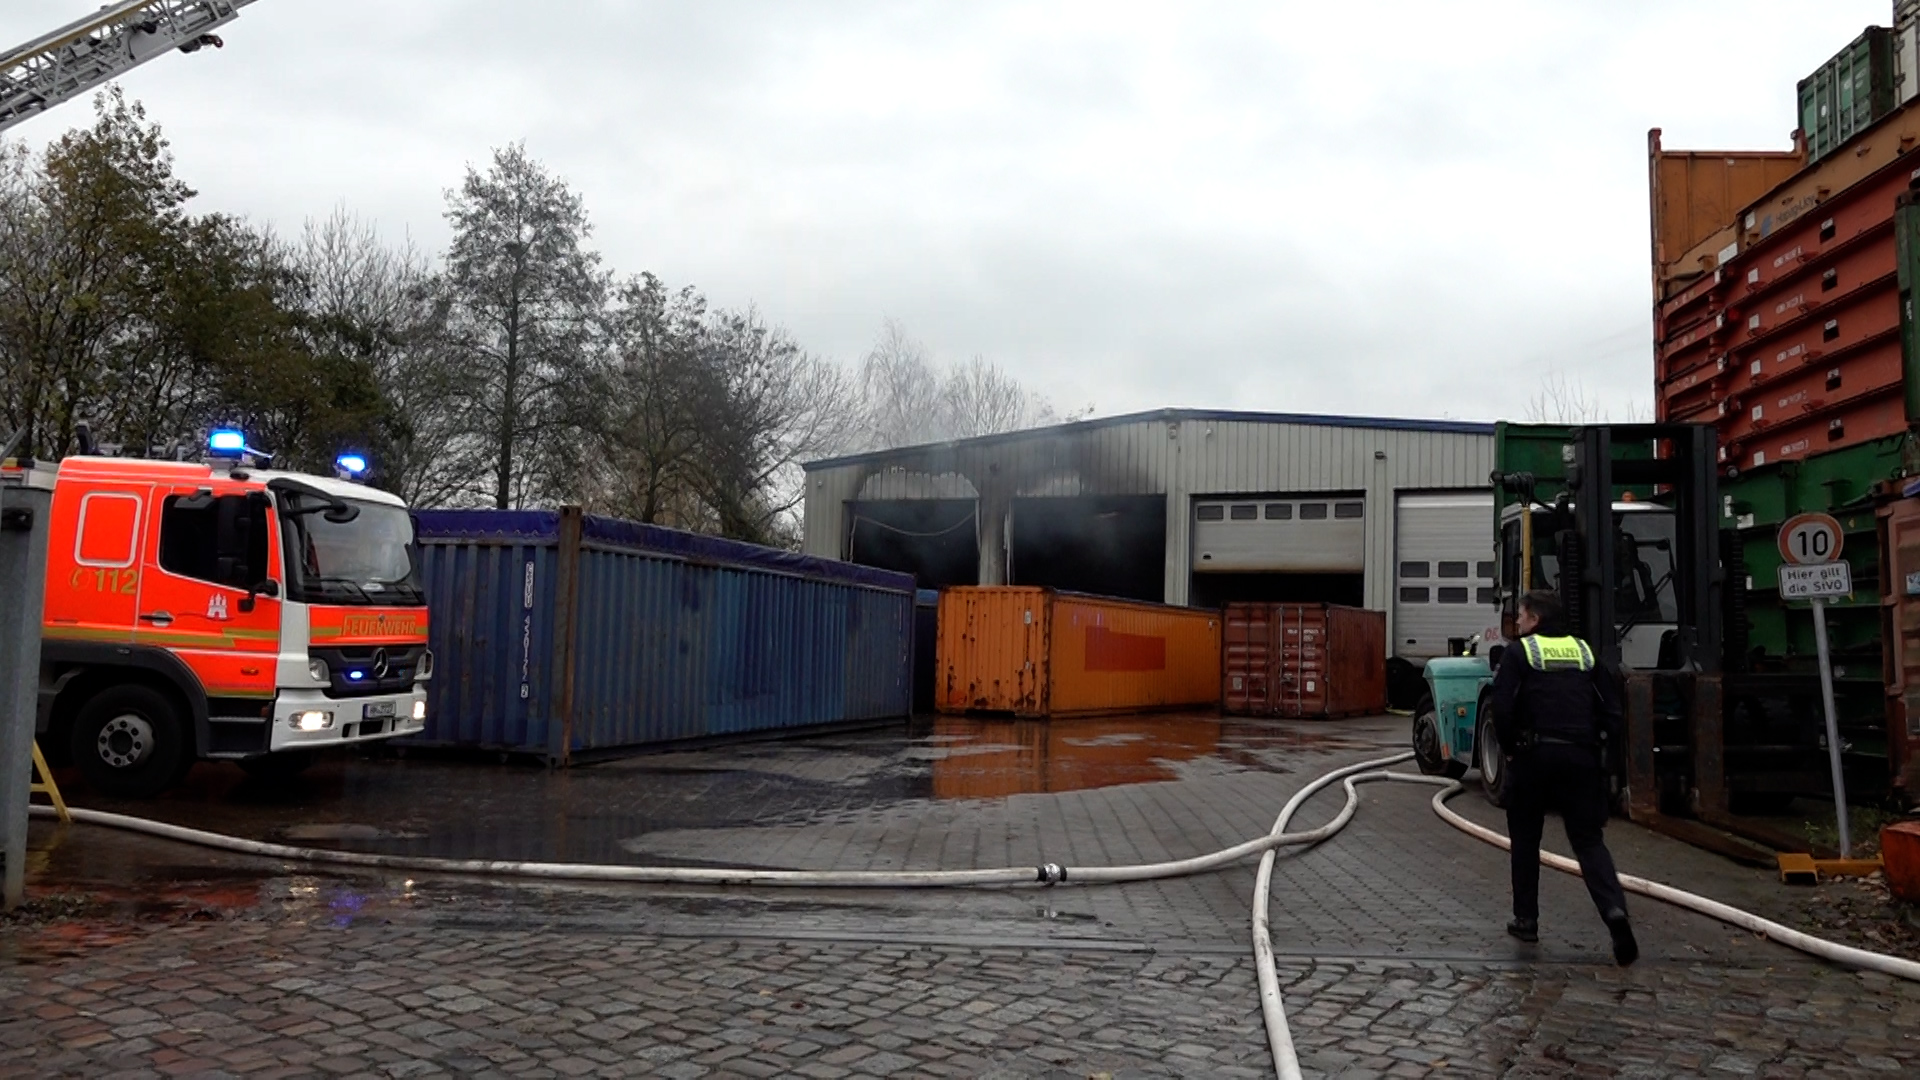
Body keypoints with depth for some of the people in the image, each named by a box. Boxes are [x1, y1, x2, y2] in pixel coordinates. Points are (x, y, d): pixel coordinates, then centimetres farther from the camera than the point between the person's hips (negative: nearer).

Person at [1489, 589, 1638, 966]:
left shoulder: (1519, 652, 0)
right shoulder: (1584, 652, 14)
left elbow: (1502, 706, -11)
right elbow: (1611, 706, 9)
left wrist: (1509, 748, 2)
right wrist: (1601, 748, 15)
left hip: (1534, 755, -3)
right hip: (1582, 757, 3)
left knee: (1525, 840, 12)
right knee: (1589, 840, 6)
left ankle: (1526, 919, 17)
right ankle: (1614, 910, -17)